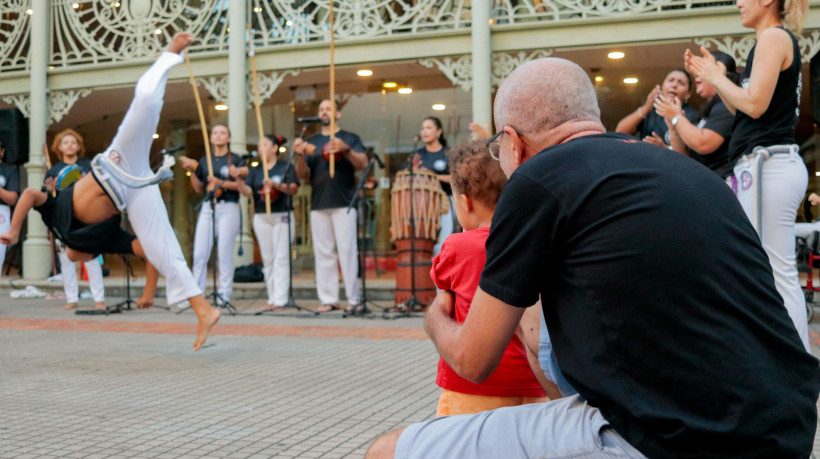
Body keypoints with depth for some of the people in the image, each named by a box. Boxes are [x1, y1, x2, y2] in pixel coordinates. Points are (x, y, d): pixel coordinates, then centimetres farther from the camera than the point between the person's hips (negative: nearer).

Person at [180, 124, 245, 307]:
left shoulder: (236, 160, 6)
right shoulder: (205, 161, 18)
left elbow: (241, 185, -3)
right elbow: (198, 188, 17)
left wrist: (221, 183, -15)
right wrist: (192, 171, 3)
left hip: (228, 208, -4)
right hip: (207, 208, 4)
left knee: (224, 252, -7)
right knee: (199, 253, -2)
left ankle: (224, 294, -2)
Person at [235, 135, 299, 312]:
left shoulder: (286, 166, 3)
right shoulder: (255, 170, 13)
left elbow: (294, 189, -8)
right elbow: (247, 191, -1)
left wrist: (275, 185, -23)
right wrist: (237, 178, -17)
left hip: (282, 216, -4)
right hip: (261, 217, 4)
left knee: (281, 258, -8)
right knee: (267, 259, 5)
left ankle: (280, 299, -9)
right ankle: (272, 299, 11)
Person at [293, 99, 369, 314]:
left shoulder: (350, 139, 10)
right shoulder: (311, 142, 18)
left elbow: (363, 164, -4)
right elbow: (303, 174, 10)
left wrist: (346, 150, -21)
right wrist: (300, 155, -9)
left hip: (344, 204, -3)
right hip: (318, 205, 4)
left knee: (347, 251, -8)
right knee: (323, 253, 2)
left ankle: (354, 299, -5)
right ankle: (328, 299, 7)